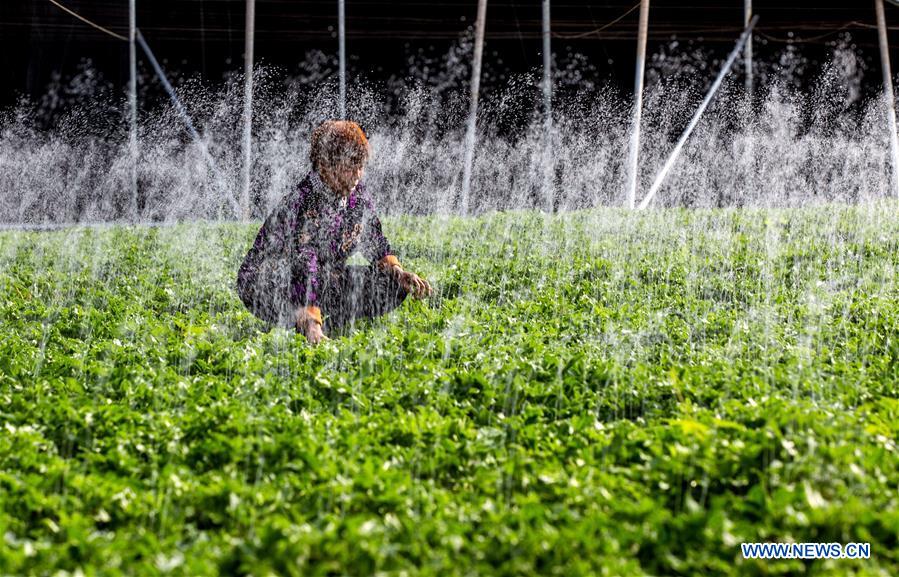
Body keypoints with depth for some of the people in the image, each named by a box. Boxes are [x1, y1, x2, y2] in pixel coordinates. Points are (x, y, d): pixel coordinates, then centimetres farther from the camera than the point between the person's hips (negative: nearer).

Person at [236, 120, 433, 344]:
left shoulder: (357, 194, -4)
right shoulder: (303, 204, -28)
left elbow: (376, 242, 10)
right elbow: (303, 268, -37)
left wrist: (398, 272, -8)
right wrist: (311, 323, -46)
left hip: (323, 283, 7)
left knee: (394, 285, -5)